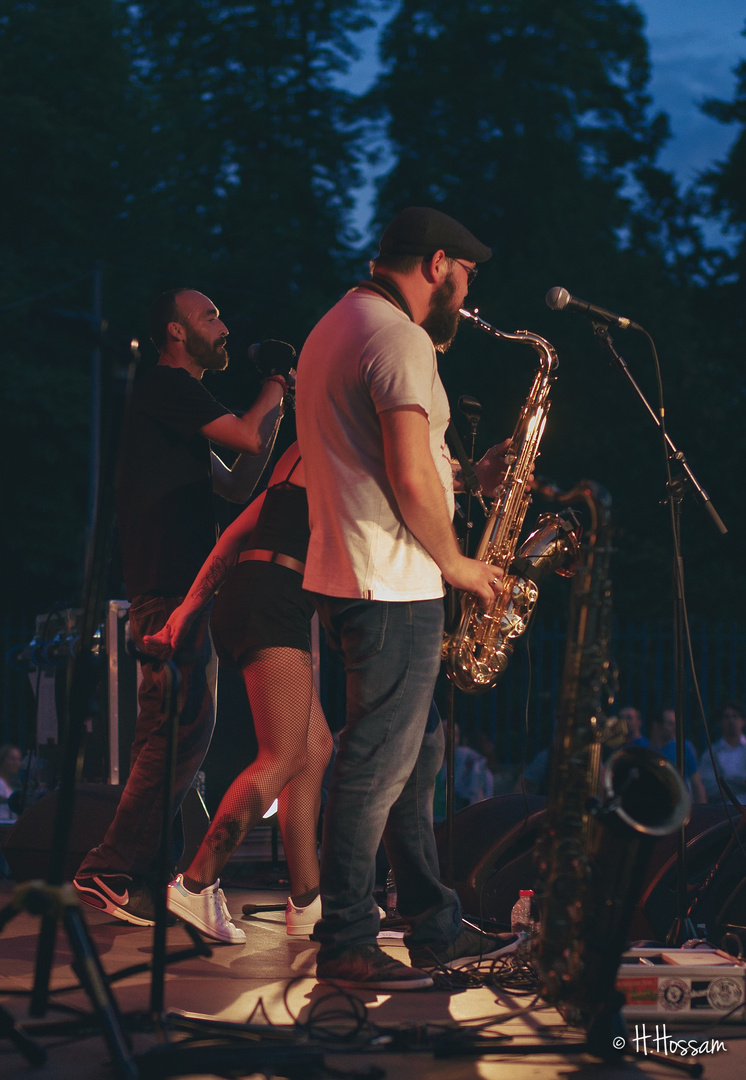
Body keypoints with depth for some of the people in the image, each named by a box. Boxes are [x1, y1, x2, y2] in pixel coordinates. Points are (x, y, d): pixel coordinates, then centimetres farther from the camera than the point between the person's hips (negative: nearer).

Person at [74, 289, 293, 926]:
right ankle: (109, 872, -14)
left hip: (181, 590, 11)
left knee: (176, 734, 11)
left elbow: (237, 486, 22)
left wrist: (279, 397, 19)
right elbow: (251, 440, -16)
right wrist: (276, 382, 2)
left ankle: (154, 874, 14)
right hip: (171, 590, -11)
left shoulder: (179, 398, 25)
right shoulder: (165, 386, -7)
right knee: (181, 730, -15)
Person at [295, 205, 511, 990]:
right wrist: (456, 563, -8)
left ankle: (435, 927, 22)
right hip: (393, 587, -11)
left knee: (418, 754, 15)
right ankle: (345, 945, 1)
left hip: (346, 573, 11)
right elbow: (411, 480, -22)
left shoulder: (335, 327, 19)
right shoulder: (401, 339, -15)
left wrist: (468, 475, 15)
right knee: (379, 764, -5)